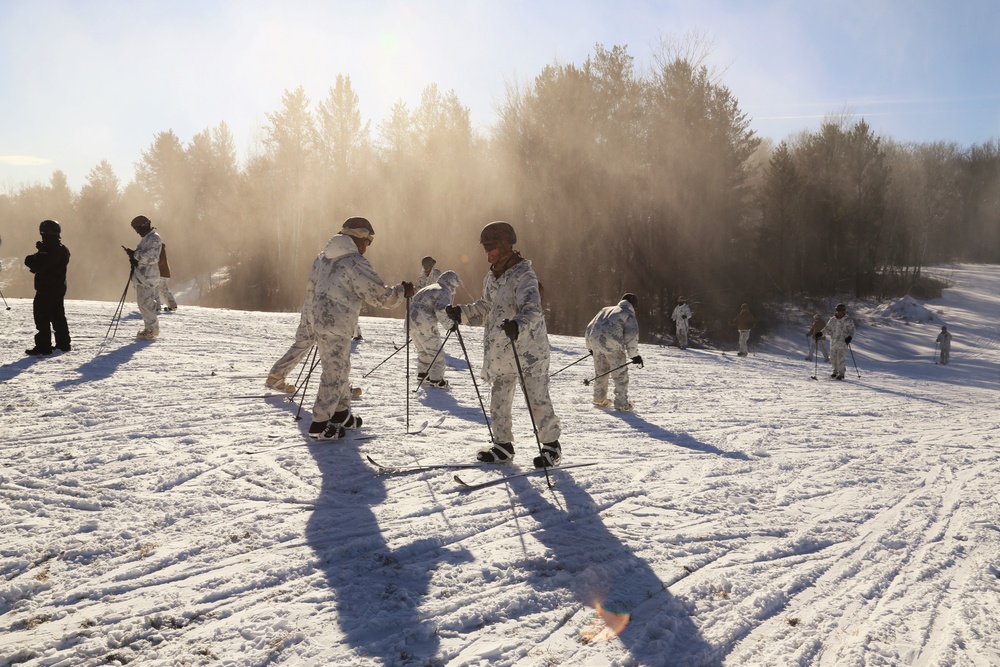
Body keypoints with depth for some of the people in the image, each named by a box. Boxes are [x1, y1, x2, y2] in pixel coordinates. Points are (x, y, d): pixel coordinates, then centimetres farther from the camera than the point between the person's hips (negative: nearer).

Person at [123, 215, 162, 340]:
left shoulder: (154, 238, -12)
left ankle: (152, 329, -3)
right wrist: (134, 258, 6)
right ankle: (150, 327, 21)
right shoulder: (147, 238, 19)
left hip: (148, 277, -10)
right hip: (142, 276, 10)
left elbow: (152, 257, -21)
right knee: (142, 302, 14)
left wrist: (135, 254, -19)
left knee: (145, 303, -10)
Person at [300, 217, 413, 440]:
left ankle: (341, 414, 31)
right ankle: (319, 424, 3)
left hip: (318, 319, 9)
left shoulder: (323, 257, 13)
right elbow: (379, 294, -15)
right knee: (335, 373, -1)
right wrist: (402, 291, 3)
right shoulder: (355, 262, -14)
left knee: (340, 368, 20)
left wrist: (312, 322, 26)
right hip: (336, 324, -9)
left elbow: (311, 288, 18)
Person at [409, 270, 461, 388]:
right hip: (424, 324, -9)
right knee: (435, 352, 2)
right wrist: (450, 324, -11)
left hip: (410, 320, 9)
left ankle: (422, 373, 32)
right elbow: (441, 310, -20)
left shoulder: (429, 288, 23)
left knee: (423, 350, 25)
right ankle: (436, 380, 2)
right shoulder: (444, 292, -5)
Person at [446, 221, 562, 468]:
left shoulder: (523, 275, -15)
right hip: (500, 352, 8)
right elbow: (485, 308, 24)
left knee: (538, 399, 0)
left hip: (528, 348, -8)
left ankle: (551, 446, 15)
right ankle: (503, 445, 24)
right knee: (499, 399, 11)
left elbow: (532, 309, -31)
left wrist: (518, 324, -51)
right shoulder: (491, 277, 10)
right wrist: (462, 312, 8)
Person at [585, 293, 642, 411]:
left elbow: (590, 327, 28)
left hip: (595, 342, 6)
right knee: (620, 374, 4)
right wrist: (634, 355, -1)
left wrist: (590, 347, 35)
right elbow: (631, 336, -4)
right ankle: (621, 403, 2)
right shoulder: (629, 315, 8)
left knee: (600, 371, 22)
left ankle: (599, 399, 34)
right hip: (612, 345, -6)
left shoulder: (605, 310, 27)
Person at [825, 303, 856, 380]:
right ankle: (835, 371, 27)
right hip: (833, 342, 5)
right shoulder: (832, 320, 9)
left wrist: (849, 337, -22)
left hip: (843, 342, -5)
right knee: (833, 358, 11)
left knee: (841, 358, -7)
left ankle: (841, 373, 4)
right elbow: (827, 329, 17)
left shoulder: (848, 321, -4)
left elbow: (851, 331, -4)